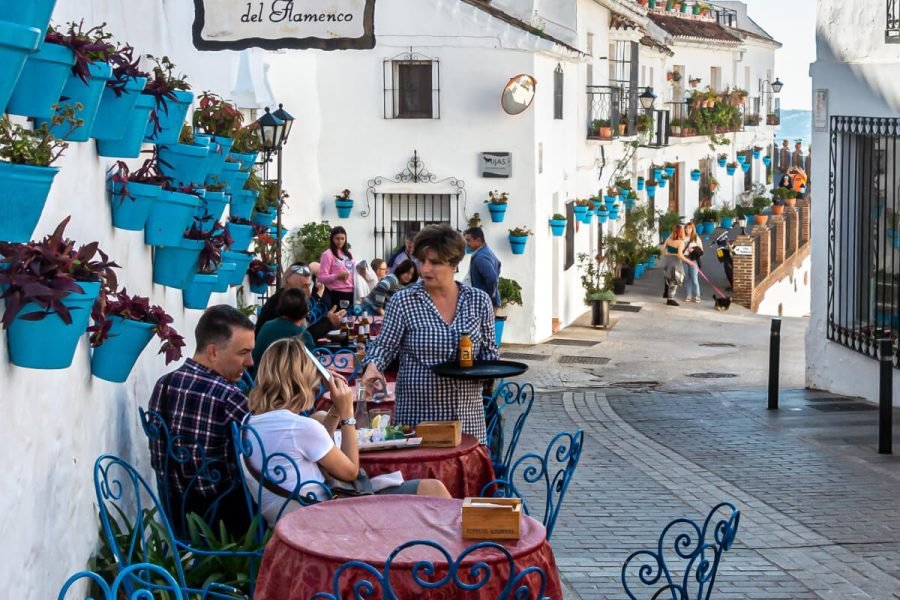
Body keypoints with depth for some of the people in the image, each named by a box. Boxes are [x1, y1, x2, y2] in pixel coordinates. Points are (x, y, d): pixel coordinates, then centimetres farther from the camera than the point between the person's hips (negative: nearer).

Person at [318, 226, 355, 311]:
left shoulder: (347, 254, 17)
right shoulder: (327, 254, -5)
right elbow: (322, 277, -11)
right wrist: (337, 276, -26)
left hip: (350, 292, 7)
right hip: (337, 294, -7)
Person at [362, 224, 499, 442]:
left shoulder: (479, 301, 5)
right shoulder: (403, 301, -2)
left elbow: (489, 350, 13)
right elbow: (384, 346, -2)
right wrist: (373, 367, -22)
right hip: (416, 414, -2)